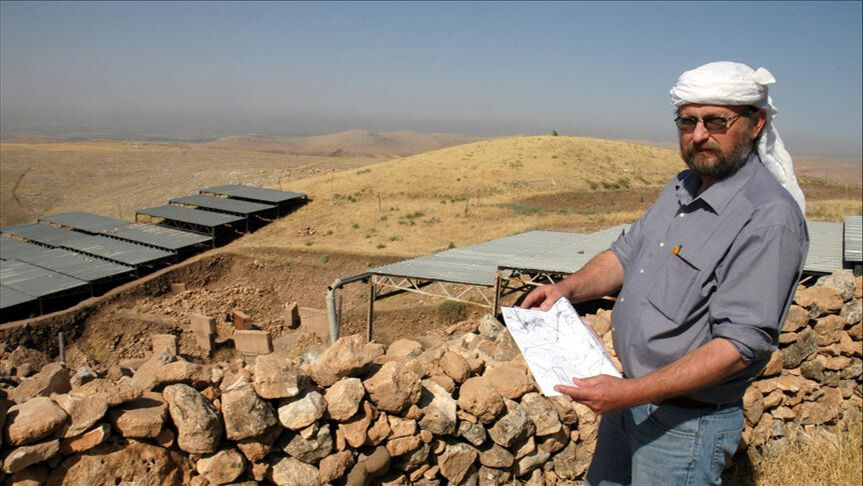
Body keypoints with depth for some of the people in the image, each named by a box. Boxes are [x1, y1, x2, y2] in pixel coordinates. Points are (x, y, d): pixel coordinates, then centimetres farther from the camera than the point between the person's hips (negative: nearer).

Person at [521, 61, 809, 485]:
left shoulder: (770, 217, -22)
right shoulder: (681, 188, 5)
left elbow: (740, 345, -26)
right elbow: (626, 253, 14)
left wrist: (631, 393, -30)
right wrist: (567, 288, -4)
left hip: (687, 422, -8)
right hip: (631, 395, 8)